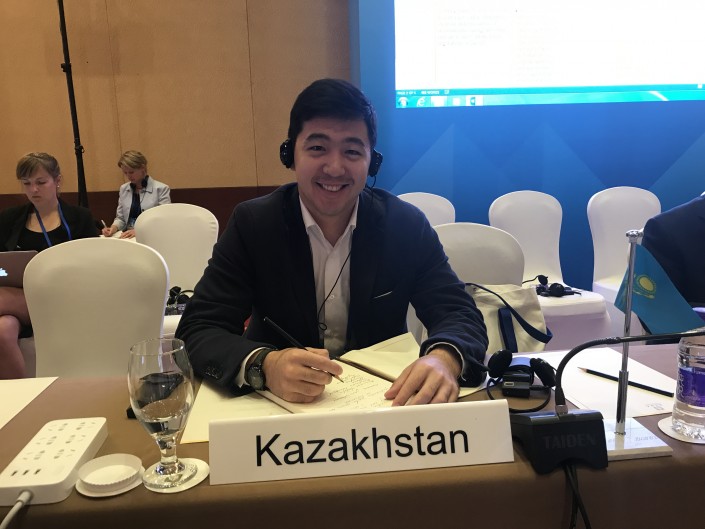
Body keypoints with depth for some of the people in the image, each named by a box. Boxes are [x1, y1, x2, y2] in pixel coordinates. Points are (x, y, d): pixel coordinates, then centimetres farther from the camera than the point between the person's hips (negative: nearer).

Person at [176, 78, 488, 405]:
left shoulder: (406, 225, -7)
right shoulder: (252, 224, -9)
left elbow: (462, 315, -8)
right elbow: (197, 330, -13)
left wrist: (444, 359, -32)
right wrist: (264, 365, -34)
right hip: (279, 404, 0)